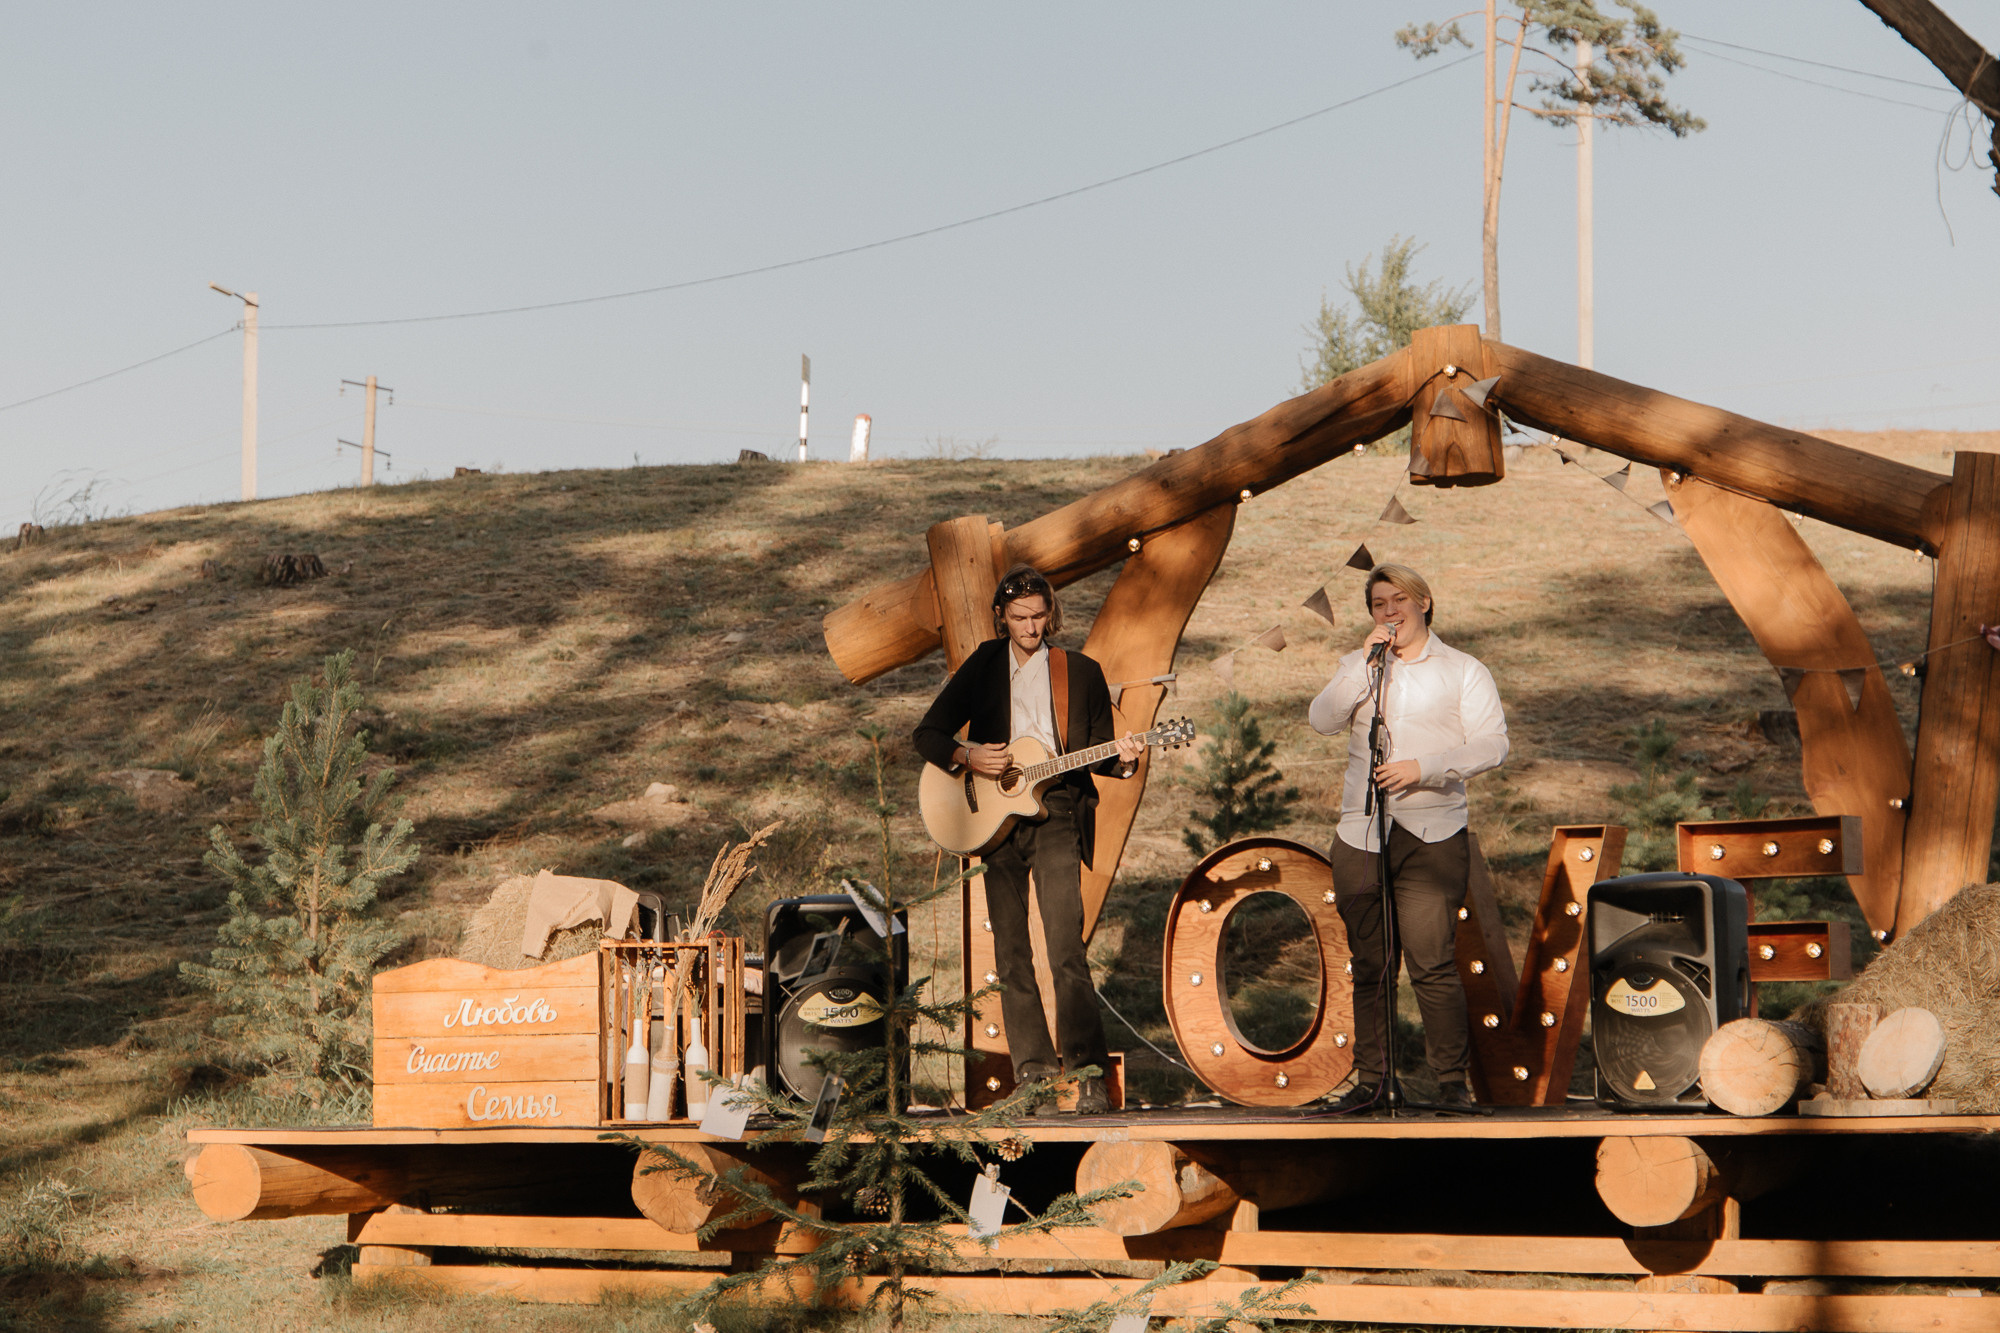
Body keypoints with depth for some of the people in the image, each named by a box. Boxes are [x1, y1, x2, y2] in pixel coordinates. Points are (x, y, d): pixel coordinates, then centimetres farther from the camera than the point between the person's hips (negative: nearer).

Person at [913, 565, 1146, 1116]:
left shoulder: (1081, 672, 9)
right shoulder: (981, 668, 11)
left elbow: (1099, 750, 10)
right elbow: (928, 734, 10)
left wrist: (1122, 760, -13)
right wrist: (966, 756, -9)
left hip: (1057, 812, -2)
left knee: (1066, 947, -15)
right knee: (1011, 954, 1)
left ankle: (1088, 1071, -17)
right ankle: (1032, 1071, 6)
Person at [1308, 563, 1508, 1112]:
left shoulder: (1462, 671, 8)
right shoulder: (1359, 668, 17)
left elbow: (1492, 745, -2)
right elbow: (1322, 719, 0)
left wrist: (1423, 767, -14)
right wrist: (1366, 664, -8)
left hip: (1432, 837, -3)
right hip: (1362, 835, 3)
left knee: (1433, 965, -11)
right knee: (1370, 966, 4)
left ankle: (1452, 1081, -5)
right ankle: (1369, 1079, 11)